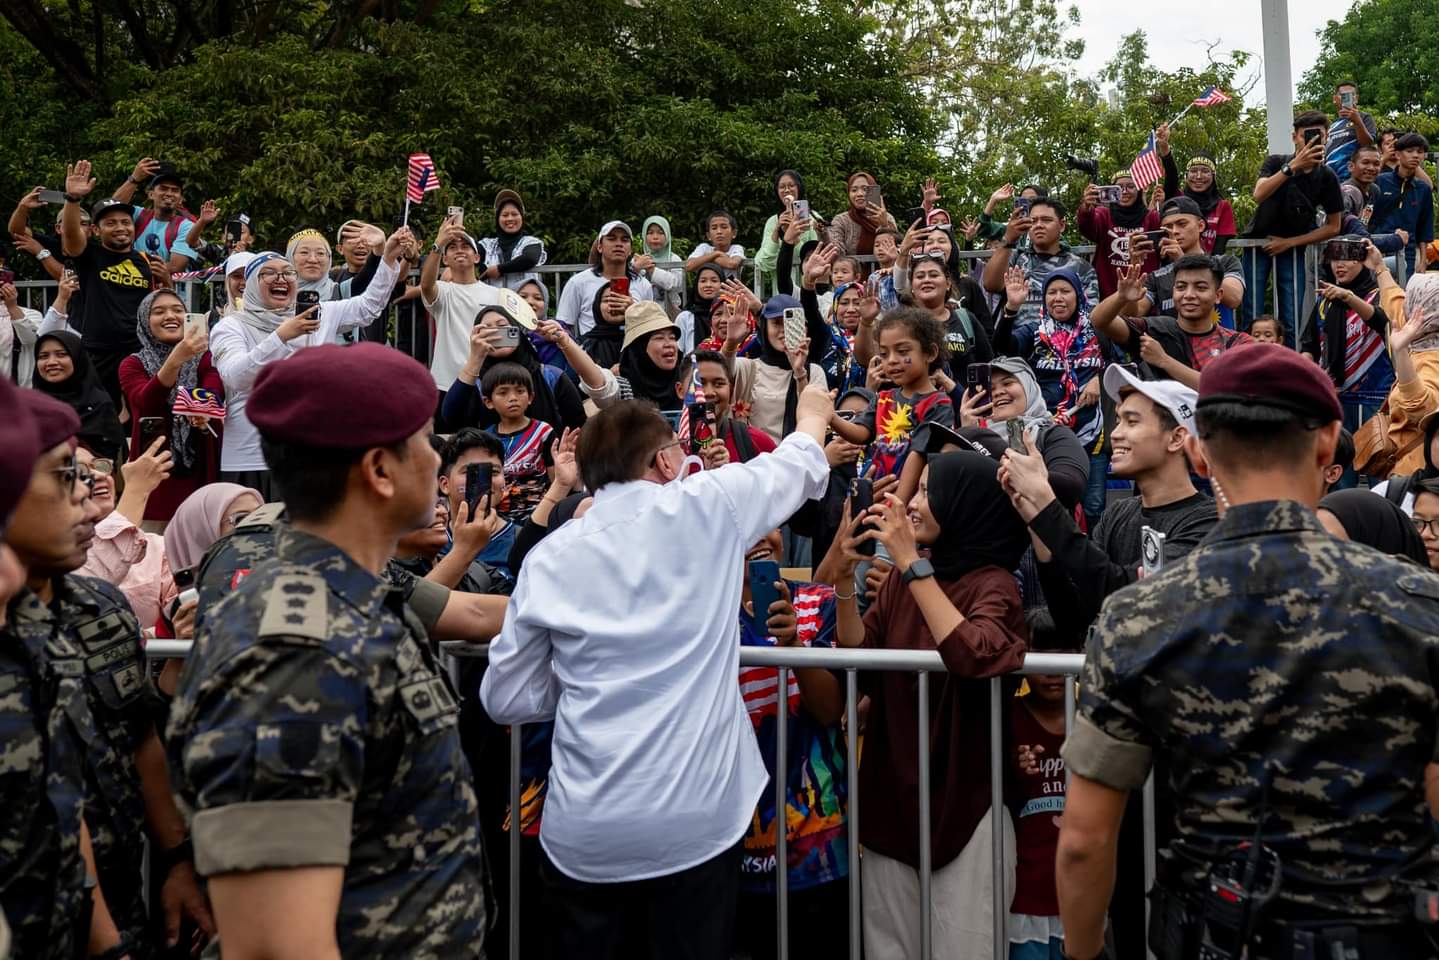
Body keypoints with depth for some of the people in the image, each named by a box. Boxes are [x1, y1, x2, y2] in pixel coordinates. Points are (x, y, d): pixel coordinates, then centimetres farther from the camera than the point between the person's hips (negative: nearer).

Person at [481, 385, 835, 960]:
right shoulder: (706, 508, -3)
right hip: (696, 819, -2)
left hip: (583, 829, 2)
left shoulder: (549, 556, 2)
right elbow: (795, 467, 17)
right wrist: (813, 414, 37)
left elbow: (505, 698, 8)